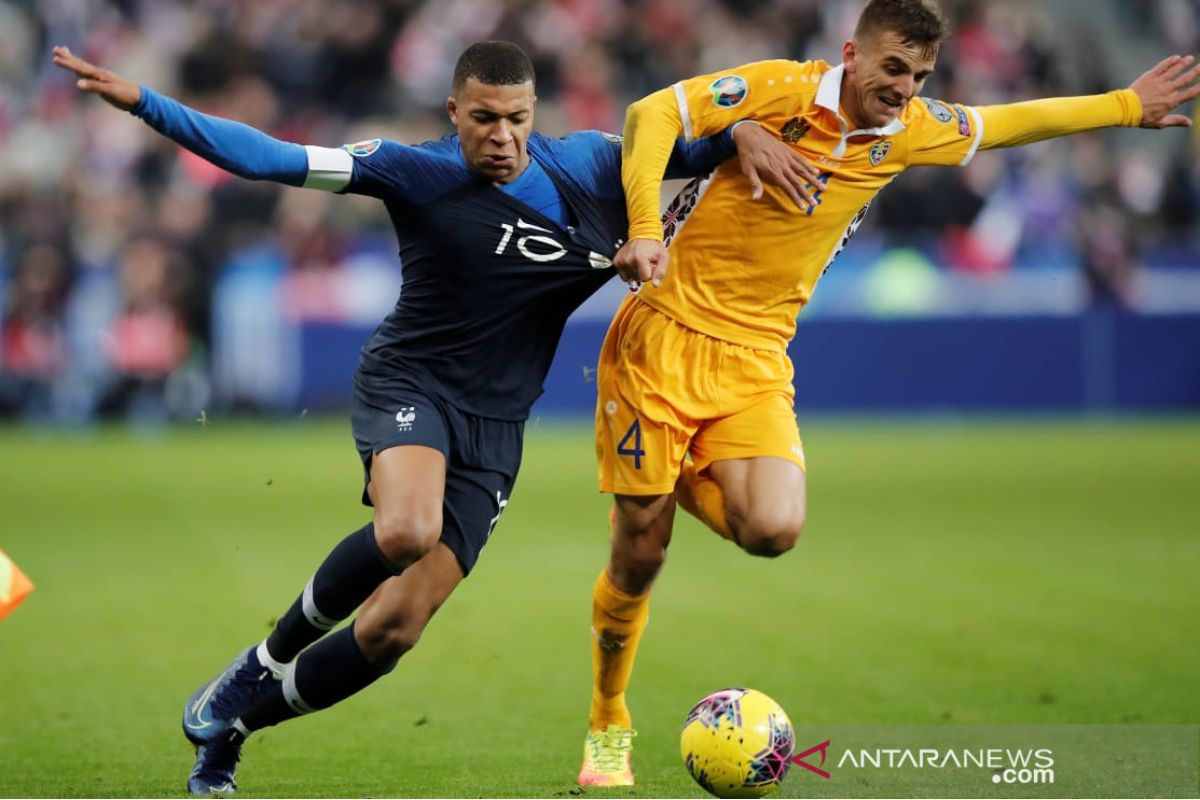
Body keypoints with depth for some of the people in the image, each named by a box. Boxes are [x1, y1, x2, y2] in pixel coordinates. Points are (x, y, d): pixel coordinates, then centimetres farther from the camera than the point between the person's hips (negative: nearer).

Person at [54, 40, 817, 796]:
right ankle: (269, 660, -9)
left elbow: (683, 147, 15)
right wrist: (141, 101, -23)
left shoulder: (587, 165, -1)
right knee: (406, 530, -37)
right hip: (408, 385, -4)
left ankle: (230, 722, 18)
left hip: (495, 424, 4)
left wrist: (744, 133, -7)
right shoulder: (419, 173, -11)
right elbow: (270, 158, -15)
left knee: (394, 629, -4)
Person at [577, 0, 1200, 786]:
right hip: (665, 338, -4)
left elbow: (1008, 122, 23)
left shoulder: (909, 131, 6)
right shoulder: (782, 89, -11)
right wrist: (645, 231, -29)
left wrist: (1127, 105, 30)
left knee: (773, 529, -22)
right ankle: (607, 728, 19)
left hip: (757, 361, 4)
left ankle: (683, 475, 13)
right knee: (640, 553, -3)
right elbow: (652, 115, -18)